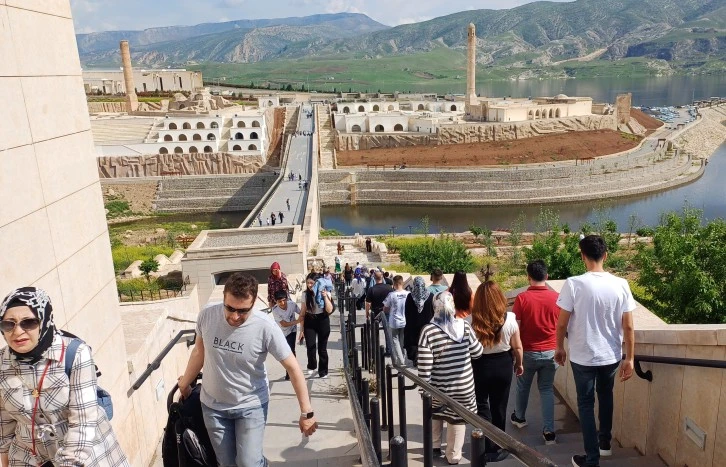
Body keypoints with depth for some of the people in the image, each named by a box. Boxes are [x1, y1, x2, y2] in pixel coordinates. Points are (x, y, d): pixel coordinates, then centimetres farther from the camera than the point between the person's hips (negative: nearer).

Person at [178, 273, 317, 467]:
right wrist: (185, 384, 16)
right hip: (213, 404, 3)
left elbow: (292, 368, -17)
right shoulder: (207, 315, -16)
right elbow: (199, 351, 4)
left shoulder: (266, 327, -24)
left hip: (251, 405, -3)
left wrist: (307, 412, -15)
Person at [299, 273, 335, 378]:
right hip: (309, 322, 1)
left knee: (322, 348, 5)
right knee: (310, 347, -10)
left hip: (322, 321, -1)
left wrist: (325, 296, -21)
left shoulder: (326, 293, -6)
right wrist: (302, 329, 3)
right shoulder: (306, 294, -1)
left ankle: (323, 371, 24)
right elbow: (303, 313, 4)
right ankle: (312, 366, 19)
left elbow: (329, 310, -13)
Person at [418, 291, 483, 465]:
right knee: (457, 420, 18)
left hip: (439, 387, -1)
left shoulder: (428, 330, -18)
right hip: (463, 386, 1)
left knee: (435, 416, 26)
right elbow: (477, 352, 3)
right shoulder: (464, 326, -9)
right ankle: (453, 456, 29)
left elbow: (424, 365, -17)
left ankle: (435, 446, 41)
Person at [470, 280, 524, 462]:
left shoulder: (472, 320, -18)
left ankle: (488, 447, 12)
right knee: (499, 407, 16)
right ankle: (497, 447, 30)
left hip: (479, 366, -1)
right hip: (503, 365, 2)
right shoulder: (509, 319, -14)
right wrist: (519, 364, 15)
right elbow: (517, 347, -3)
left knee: (481, 406, 16)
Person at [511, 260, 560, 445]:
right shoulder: (556, 298, -8)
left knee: (523, 386, 19)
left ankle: (519, 417, 40)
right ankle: (549, 431, 8)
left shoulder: (522, 298, -15)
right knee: (547, 389, 12)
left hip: (529, 352, -1)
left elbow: (516, 327, -12)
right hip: (550, 352, 2)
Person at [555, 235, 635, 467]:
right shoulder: (621, 285, -10)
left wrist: (560, 347, 5)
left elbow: (562, 323, -12)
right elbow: (628, 327, -5)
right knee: (605, 394, 28)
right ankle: (605, 441, 43)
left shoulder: (573, 284, -18)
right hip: (611, 355, 3)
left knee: (586, 404, 13)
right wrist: (629, 358, 5)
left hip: (582, 356, -3)